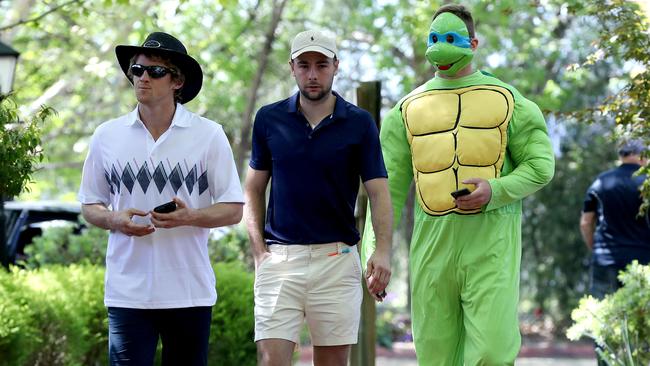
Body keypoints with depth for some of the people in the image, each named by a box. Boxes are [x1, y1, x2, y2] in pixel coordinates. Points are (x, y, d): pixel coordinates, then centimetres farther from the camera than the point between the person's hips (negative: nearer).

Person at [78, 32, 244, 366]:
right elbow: (89, 206, 15)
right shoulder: (107, 136, 8)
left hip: (189, 292, 0)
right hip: (127, 292, 1)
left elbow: (233, 210, 3)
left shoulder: (209, 135, 2)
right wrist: (115, 220, -8)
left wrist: (190, 216, -17)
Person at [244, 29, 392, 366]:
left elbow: (378, 192, -1)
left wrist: (383, 251, -17)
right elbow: (253, 189, 12)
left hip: (338, 259, 0)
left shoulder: (359, 123, 2)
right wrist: (258, 249, 1)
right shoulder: (269, 119, 5)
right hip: (280, 258, 0)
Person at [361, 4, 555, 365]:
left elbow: (540, 165, 2)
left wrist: (494, 192, -17)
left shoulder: (507, 101, 3)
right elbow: (388, 185, 4)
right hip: (433, 240, 2)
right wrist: (374, 254, -5)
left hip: (492, 241, -2)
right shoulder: (408, 109, 7)